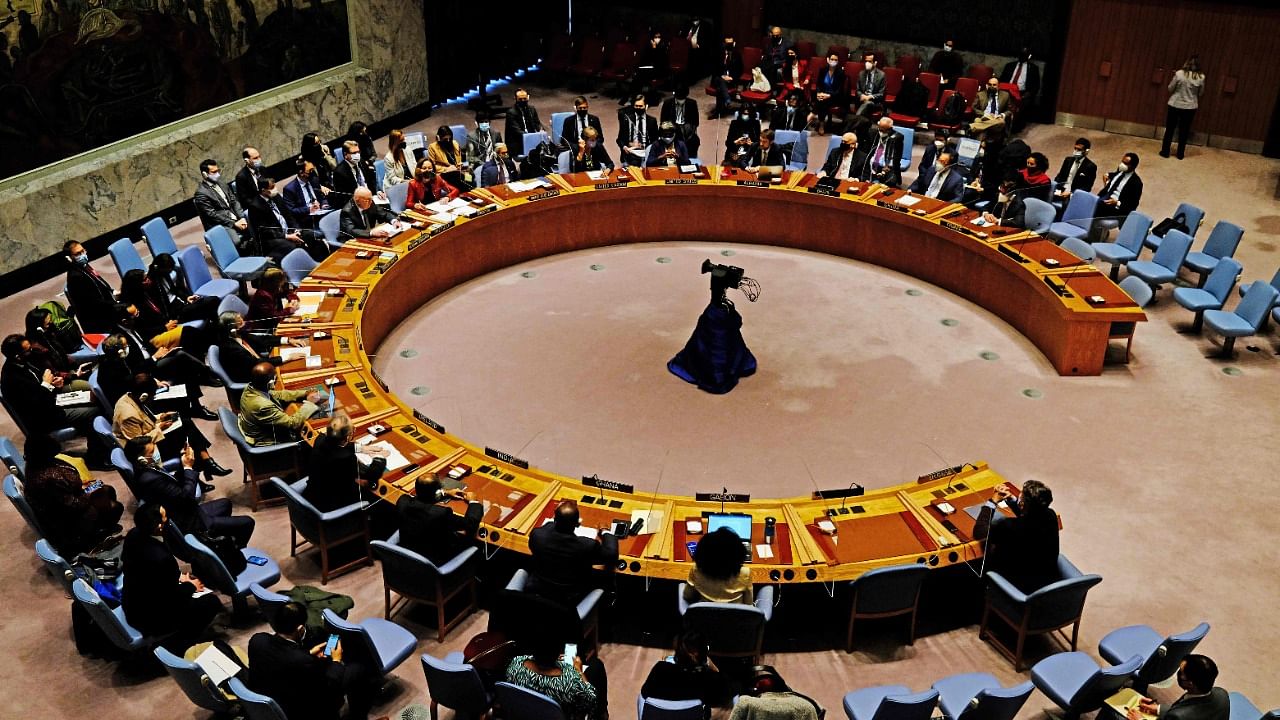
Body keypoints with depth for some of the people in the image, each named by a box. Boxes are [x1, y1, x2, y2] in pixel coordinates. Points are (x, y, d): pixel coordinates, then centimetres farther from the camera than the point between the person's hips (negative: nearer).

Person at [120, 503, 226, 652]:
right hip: (150, 620, -7)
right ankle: (174, 648, 10)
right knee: (212, 602, 5)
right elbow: (173, 598, -23)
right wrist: (191, 586, -1)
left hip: (131, 606, 8)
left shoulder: (133, 535, -14)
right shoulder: (162, 559, -37)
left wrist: (178, 576, 7)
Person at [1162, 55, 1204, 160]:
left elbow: (1170, 88, -4)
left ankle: (1165, 151, 14)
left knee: (1169, 129, 11)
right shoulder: (1201, 77, -9)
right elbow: (1200, 92, 4)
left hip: (1175, 105, -1)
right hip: (1190, 107, 2)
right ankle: (1180, 154, 17)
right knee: (1184, 131, 12)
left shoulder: (1179, 74, -14)